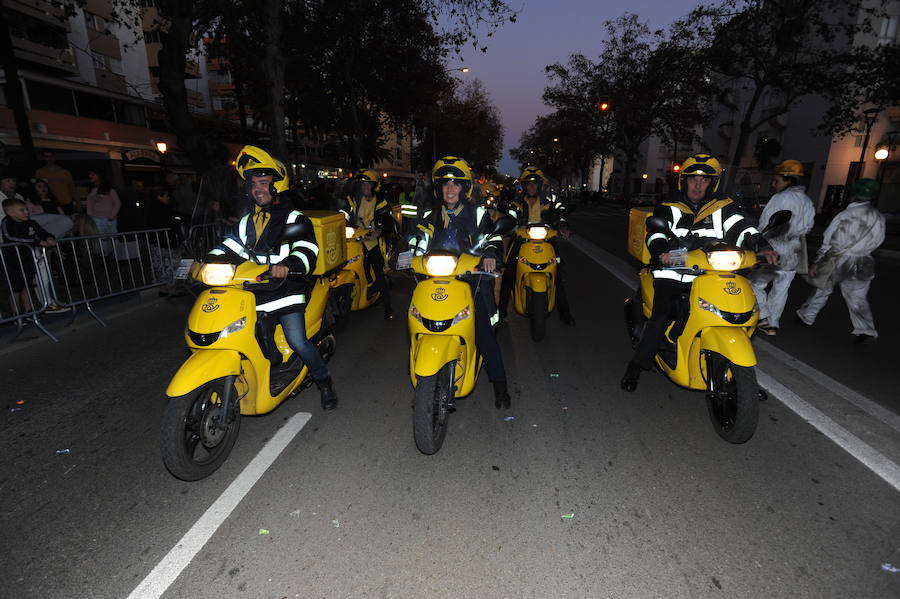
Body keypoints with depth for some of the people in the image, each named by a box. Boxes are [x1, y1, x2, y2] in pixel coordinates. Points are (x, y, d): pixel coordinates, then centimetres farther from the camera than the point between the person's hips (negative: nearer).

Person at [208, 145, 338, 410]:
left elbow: (307, 251, -15)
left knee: (297, 341, -18)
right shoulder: (246, 222, 21)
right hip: (252, 293, 7)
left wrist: (288, 265, -35)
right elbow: (229, 248, 16)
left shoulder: (294, 219, -1)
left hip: (285, 292, -6)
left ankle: (324, 383, 3)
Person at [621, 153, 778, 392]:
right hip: (672, 273, -2)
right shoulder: (669, 208, 9)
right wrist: (661, 250, -27)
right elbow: (656, 233, -5)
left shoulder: (723, 207, 13)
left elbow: (741, 227, 1)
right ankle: (636, 365, -10)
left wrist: (761, 246, -19)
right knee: (662, 315, -23)